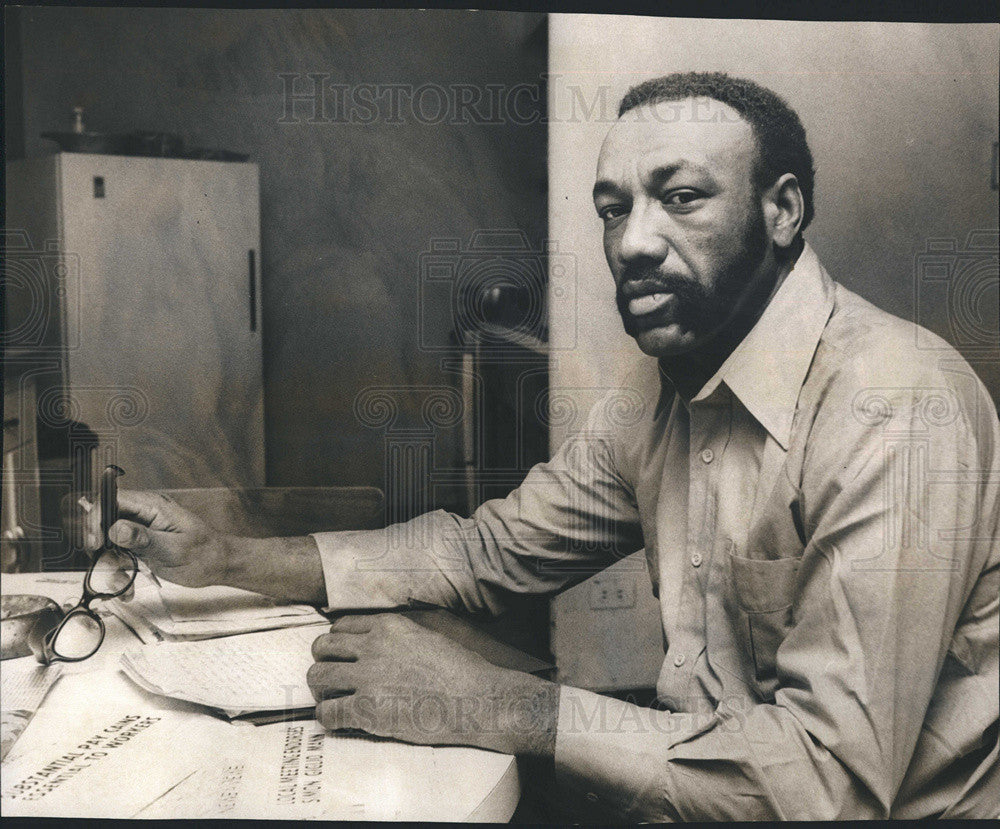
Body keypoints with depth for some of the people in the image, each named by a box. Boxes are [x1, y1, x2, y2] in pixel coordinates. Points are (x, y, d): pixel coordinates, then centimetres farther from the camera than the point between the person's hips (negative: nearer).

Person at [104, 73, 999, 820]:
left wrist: (491, 704, -29)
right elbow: (497, 546, 5)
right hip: (708, 771, 6)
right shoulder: (664, 387, 2)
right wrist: (229, 558, -3)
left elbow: (835, 776, -29)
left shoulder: (893, 409, -26)